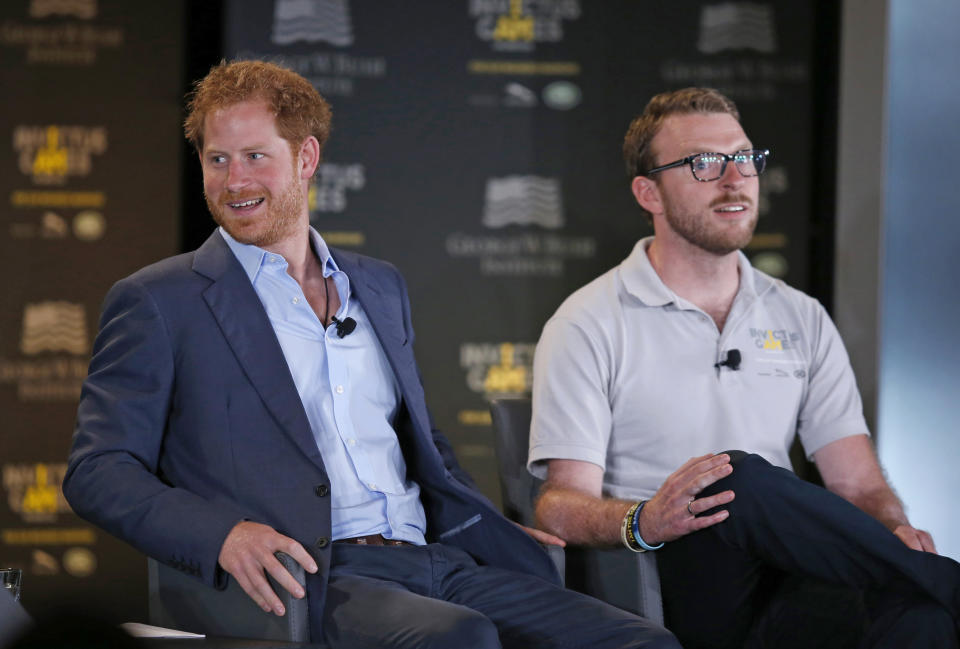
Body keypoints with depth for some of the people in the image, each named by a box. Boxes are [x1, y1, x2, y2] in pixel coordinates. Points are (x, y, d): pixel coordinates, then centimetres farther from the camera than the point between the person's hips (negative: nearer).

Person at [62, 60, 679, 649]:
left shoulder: (381, 287, 25)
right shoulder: (158, 303, 7)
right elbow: (98, 471, 1)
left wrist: (504, 535, 13)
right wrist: (223, 532, -18)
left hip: (440, 563, 6)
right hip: (309, 580, -6)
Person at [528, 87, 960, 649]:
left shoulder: (802, 320, 19)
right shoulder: (589, 327, 4)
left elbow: (858, 481, 11)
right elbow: (562, 506, -4)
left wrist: (895, 529, -14)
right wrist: (643, 522, -27)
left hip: (786, 589, 2)